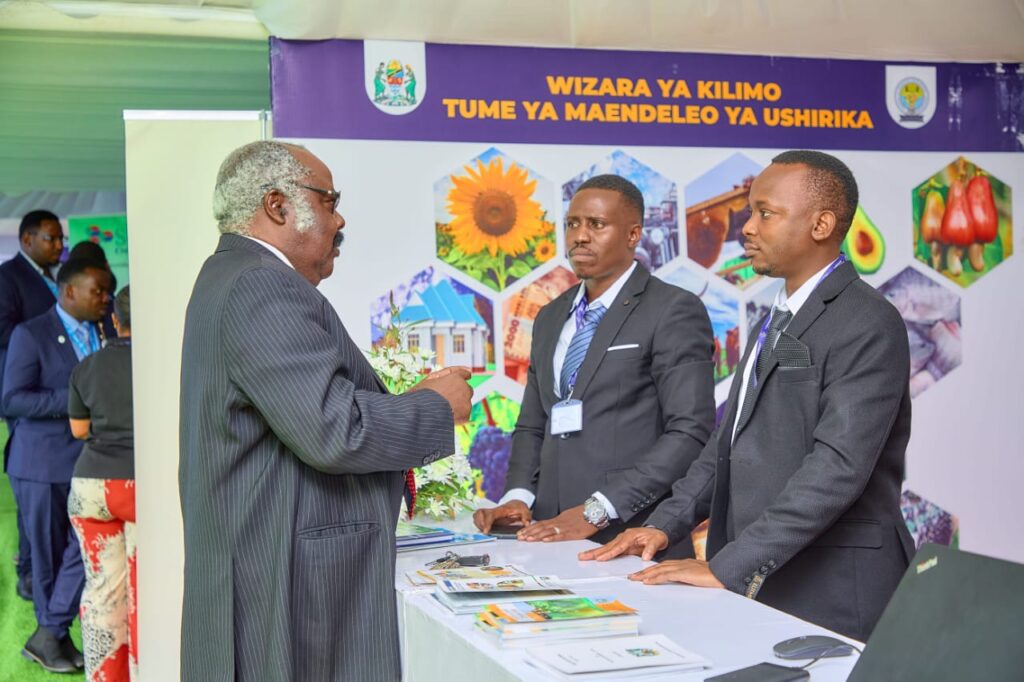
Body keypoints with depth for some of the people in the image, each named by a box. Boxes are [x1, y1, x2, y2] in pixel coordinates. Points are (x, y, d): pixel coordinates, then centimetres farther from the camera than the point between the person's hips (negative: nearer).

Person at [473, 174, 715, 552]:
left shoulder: (674, 311, -6)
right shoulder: (550, 317, 16)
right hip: (552, 535, 5)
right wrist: (519, 496, 0)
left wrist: (597, 511, -19)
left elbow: (691, 433, -14)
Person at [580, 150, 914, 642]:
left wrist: (729, 566, -24)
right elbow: (731, 440, 19)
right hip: (755, 583, 8)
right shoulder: (778, 319, 17)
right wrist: (665, 524, 7)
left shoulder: (868, 324, -13)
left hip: (829, 594, -8)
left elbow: (839, 465, -22)